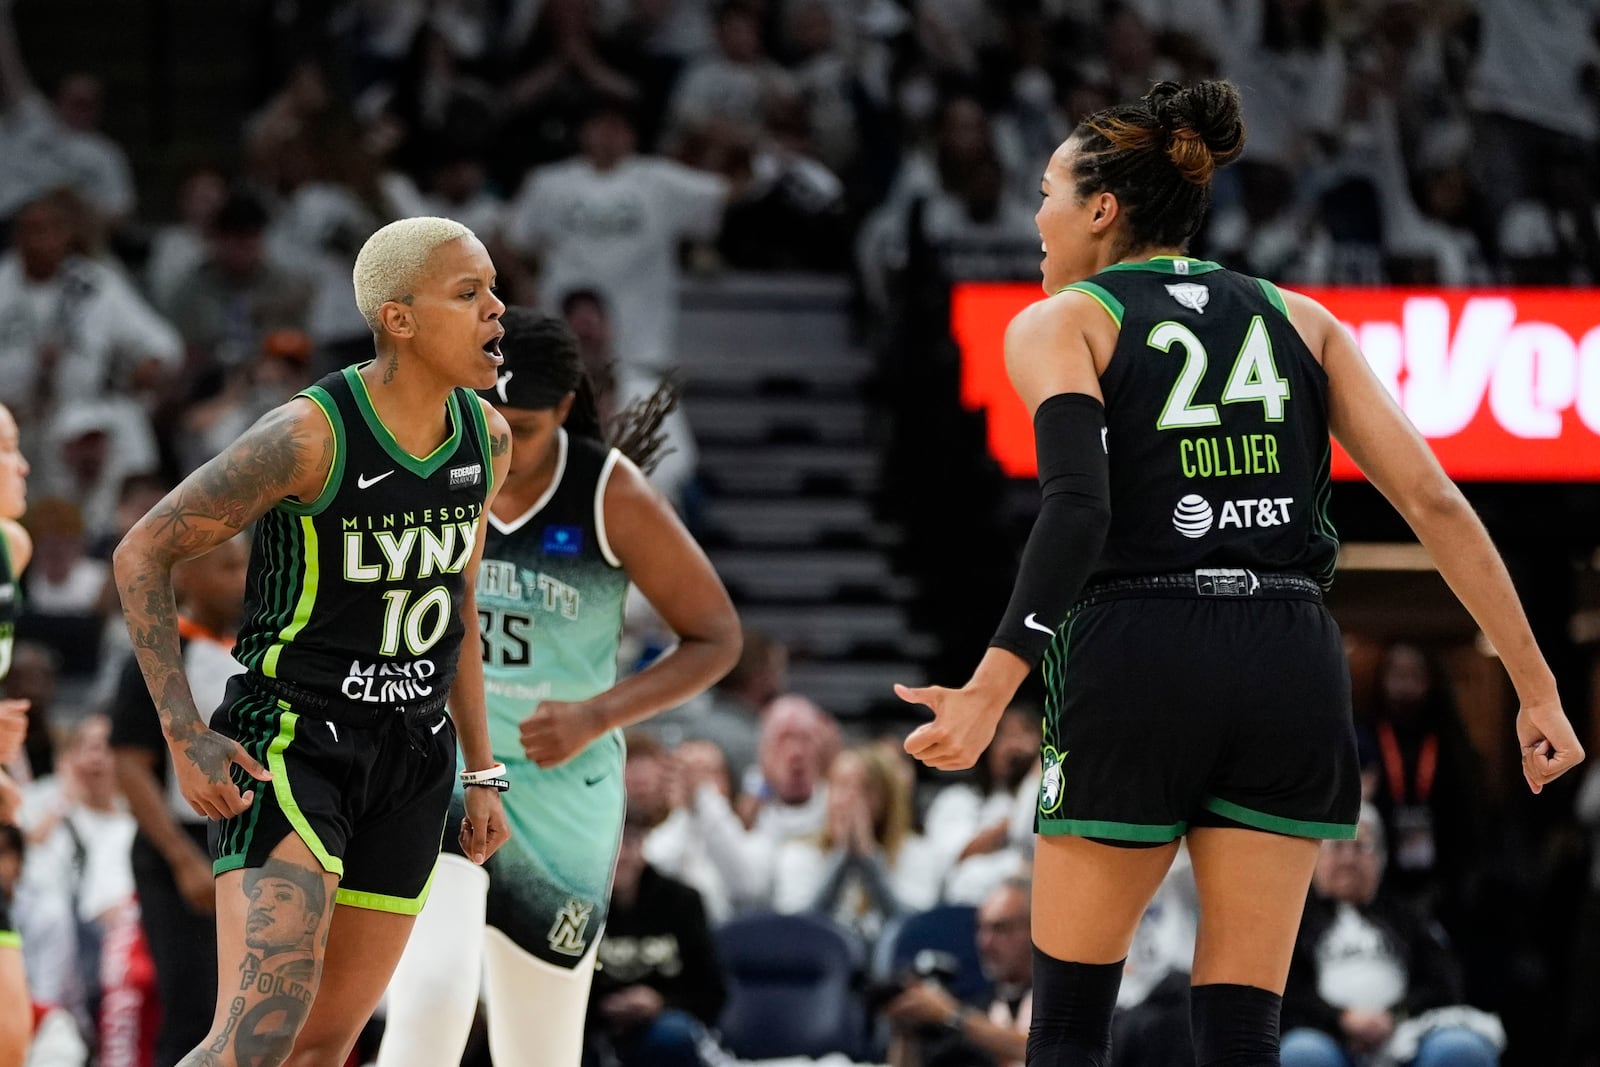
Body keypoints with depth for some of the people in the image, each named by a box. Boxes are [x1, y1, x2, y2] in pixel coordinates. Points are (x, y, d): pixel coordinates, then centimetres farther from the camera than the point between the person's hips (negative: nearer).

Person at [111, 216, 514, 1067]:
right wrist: (185, 738, -18)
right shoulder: (309, 437, -20)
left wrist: (481, 772, 15)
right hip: (289, 743, -7)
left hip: (411, 756, 7)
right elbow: (142, 554, -13)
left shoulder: (485, 438, 1)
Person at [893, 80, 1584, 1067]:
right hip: (1293, 666, 3)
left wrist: (988, 694, -21)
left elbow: (1078, 510, -15)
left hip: (1134, 667, -3)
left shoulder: (1061, 324, 4)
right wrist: (1538, 689, 6)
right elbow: (1433, 502, 6)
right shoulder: (1299, 319, 16)